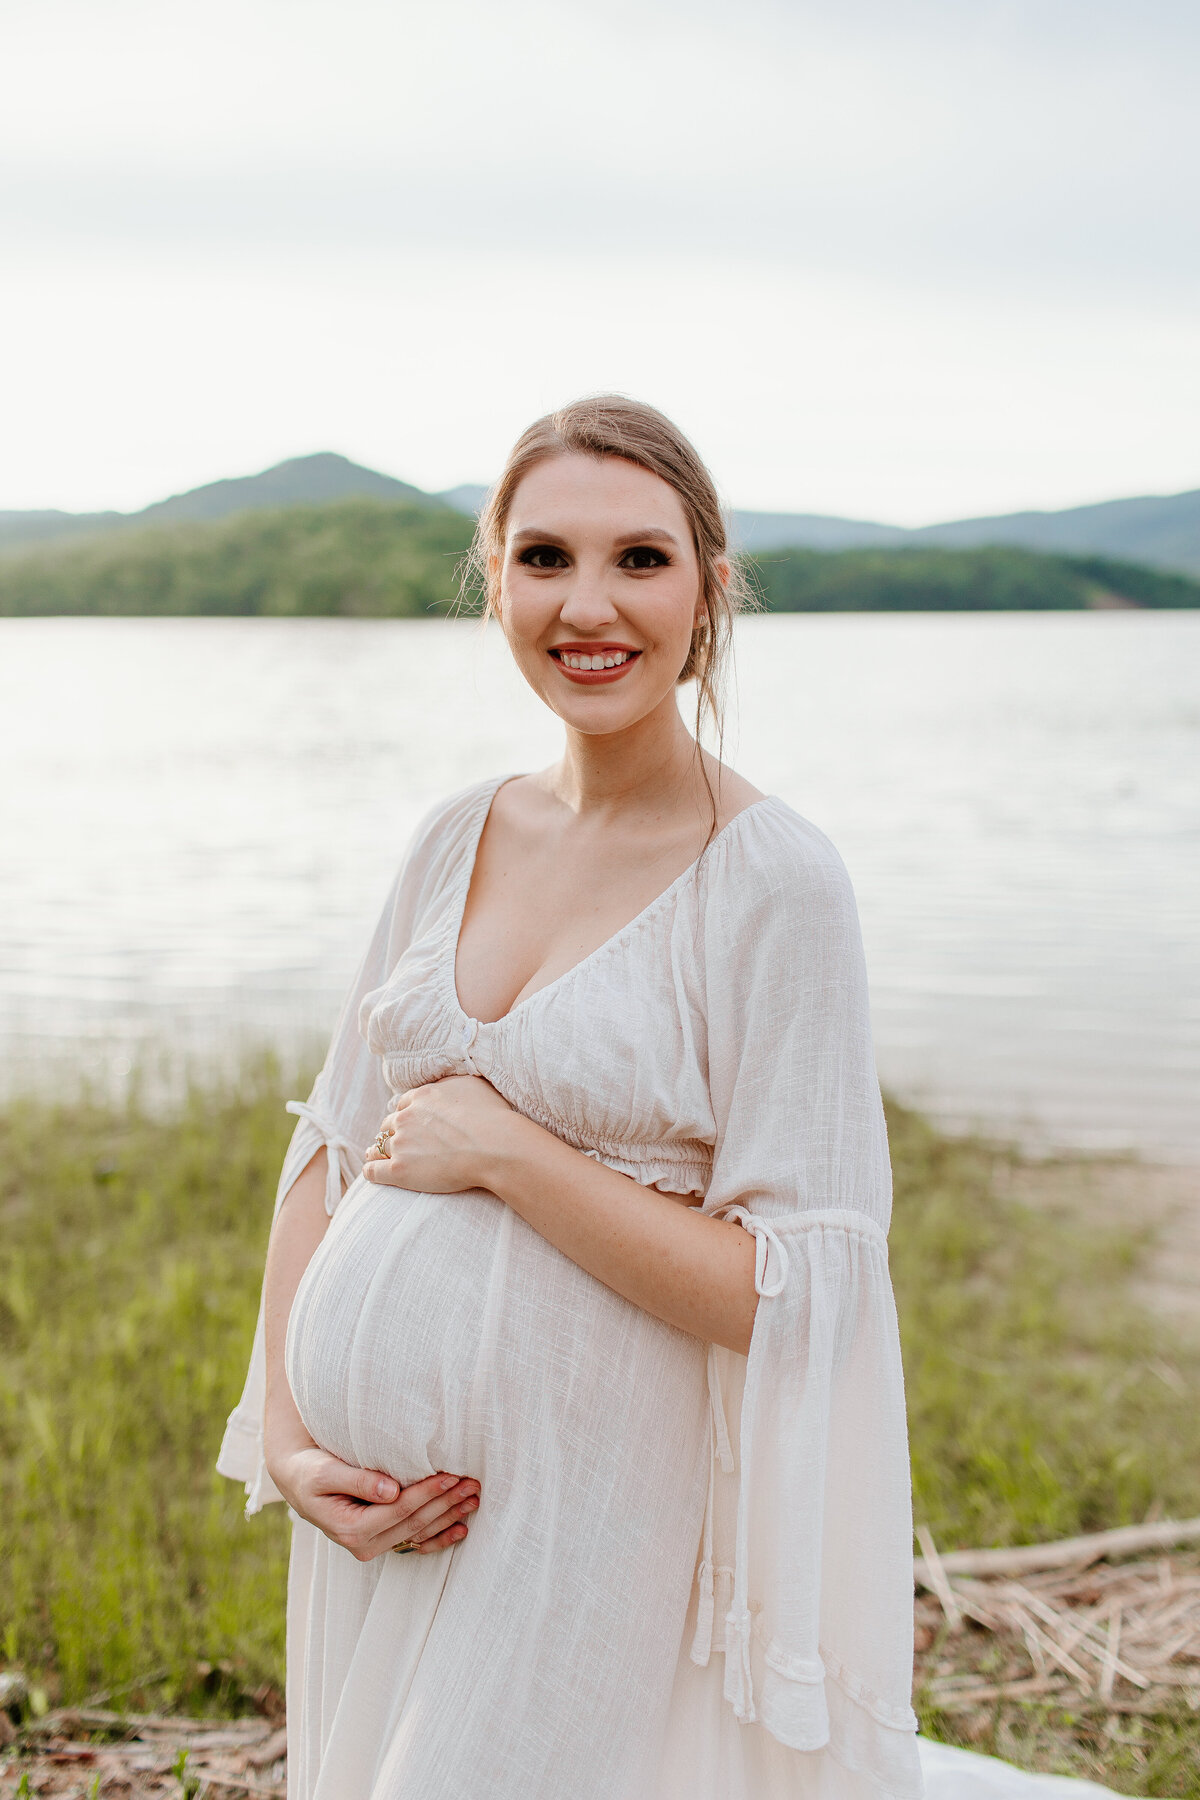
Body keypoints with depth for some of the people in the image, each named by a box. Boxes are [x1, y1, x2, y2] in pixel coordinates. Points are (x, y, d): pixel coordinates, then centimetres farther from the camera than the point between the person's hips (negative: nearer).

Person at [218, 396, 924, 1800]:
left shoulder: (774, 882, -15)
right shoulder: (457, 840, 3)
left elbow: (792, 1289, -17)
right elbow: (331, 1145, 8)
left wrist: (498, 1148, -18)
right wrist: (287, 1432, -2)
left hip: (580, 1512, -5)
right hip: (373, 1499, 6)